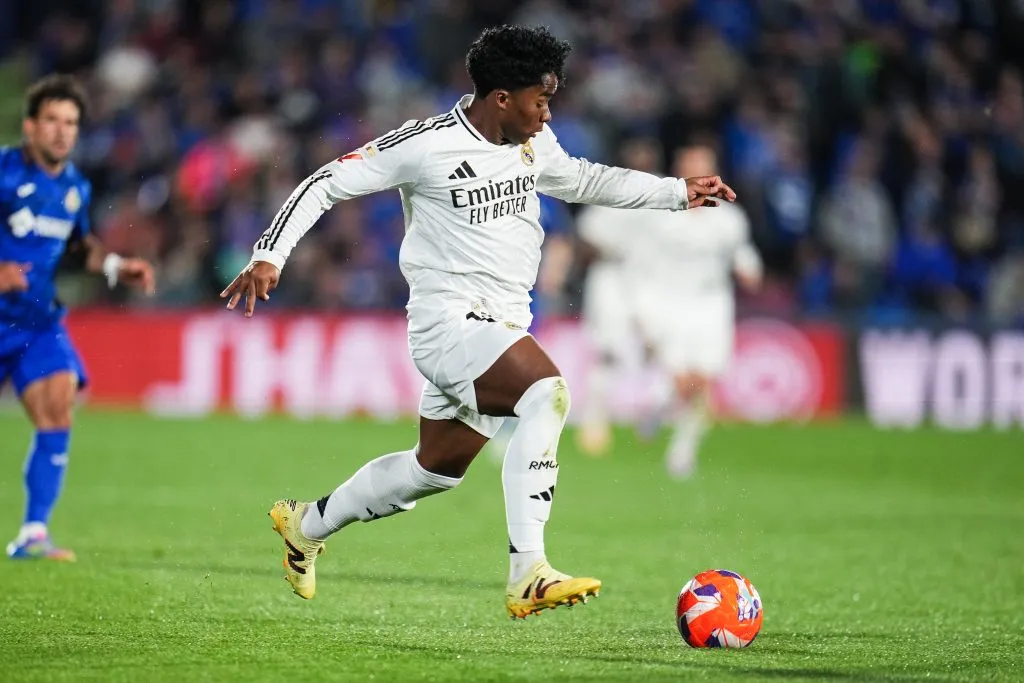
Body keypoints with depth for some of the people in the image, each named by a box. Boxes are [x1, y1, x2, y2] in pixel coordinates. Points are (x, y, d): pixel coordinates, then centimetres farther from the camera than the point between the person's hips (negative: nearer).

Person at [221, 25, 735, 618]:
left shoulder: (535, 142, 8)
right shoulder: (425, 145, -12)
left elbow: (582, 180, 29)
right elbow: (325, 185, -6)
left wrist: (678, 192, 26)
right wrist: (269, 257, -15)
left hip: (503, 328, 9)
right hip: (449, 319, -9)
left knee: (437, 469, 19)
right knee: (548, 394, -32)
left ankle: (306, 525, 43)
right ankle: (528, 575, -36)